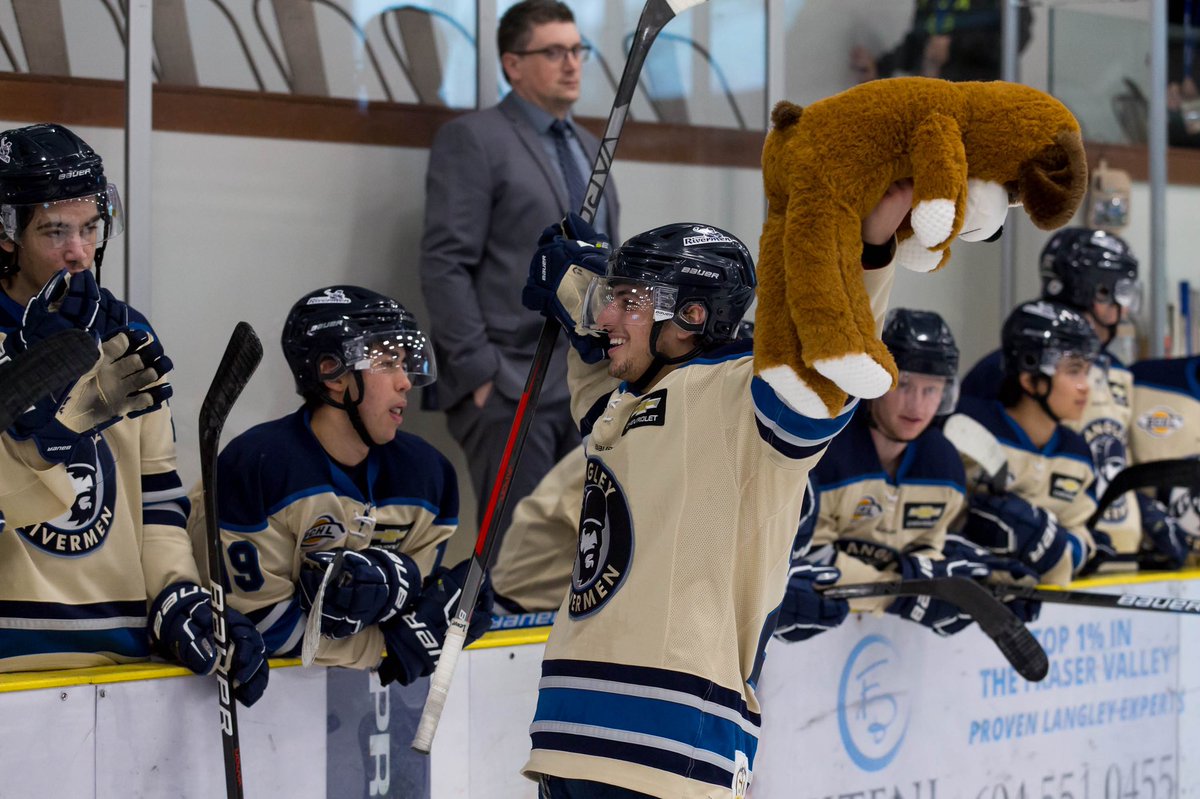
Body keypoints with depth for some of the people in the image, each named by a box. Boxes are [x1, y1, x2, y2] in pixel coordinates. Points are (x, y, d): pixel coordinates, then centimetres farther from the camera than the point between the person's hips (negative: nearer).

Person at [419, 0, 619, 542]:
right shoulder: (472, 139, -4)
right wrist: (480, 371, -16)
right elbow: (444, 266, -11)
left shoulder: (590, 148, 19)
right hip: (510, 384, -7)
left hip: (589, 386, 7)